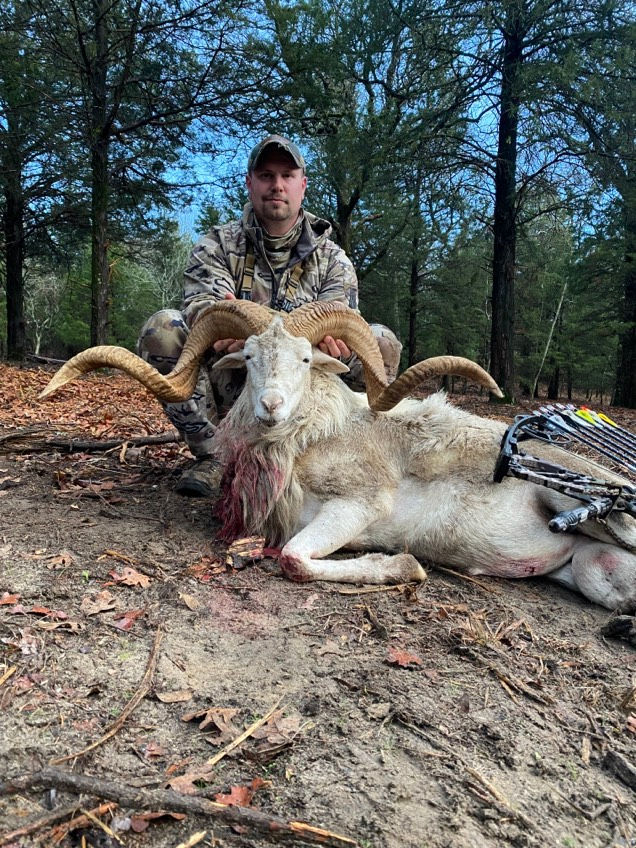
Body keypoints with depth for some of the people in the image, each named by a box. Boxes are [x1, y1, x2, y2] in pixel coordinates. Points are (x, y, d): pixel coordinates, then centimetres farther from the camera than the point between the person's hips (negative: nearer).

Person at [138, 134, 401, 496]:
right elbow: (201, 307, -14)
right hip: (230, 393, 0)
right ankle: (212, 455, -12)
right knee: (162, 328, -22)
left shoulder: (332, 259, 6)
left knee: (382, 342, -18)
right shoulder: (217, 245, 6)